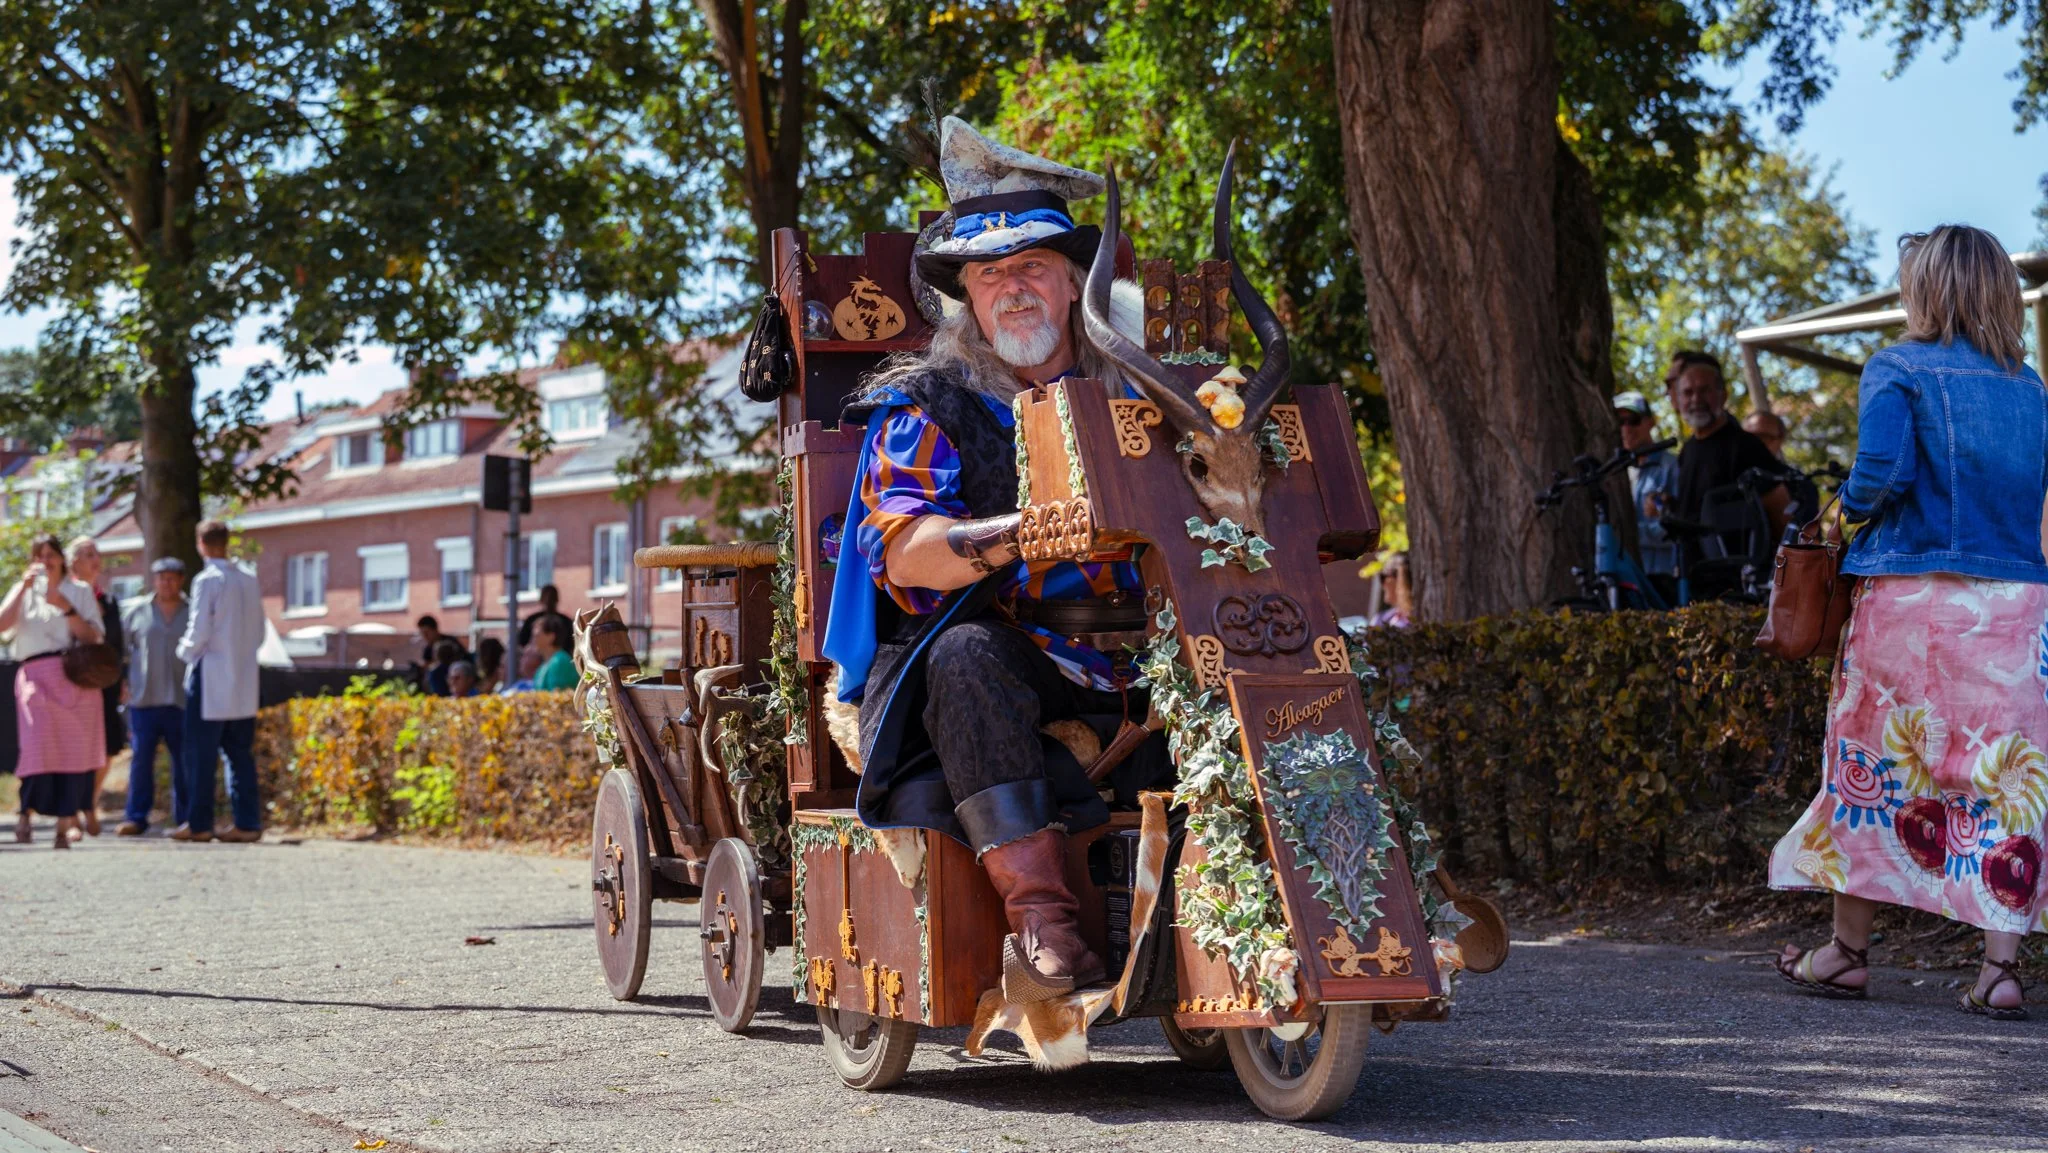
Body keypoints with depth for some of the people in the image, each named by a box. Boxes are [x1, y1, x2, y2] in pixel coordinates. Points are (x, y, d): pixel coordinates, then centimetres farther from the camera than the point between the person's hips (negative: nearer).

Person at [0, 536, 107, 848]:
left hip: (76, 678, 0)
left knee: (75, 749, -6)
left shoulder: (80, 591, 15)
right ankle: (26, 812, -2)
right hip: (37, 676, 0)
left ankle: (65, 824, -2)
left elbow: (93, 637, 4)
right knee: (40, 745, -17)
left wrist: (66, 608, -8)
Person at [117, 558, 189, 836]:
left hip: (181, 700, 0)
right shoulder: (134, 611, 9)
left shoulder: (194, 614, 6)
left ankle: (184, 818, 10)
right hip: (144, 699, 0)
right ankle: (136, 817, 4)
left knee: (184, 762, 2)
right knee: (141, 759, -1)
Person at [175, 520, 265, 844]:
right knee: (241, 754, 8)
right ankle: (247, 823, 6)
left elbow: (198, 633, -12)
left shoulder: (208, 580, -11)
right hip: (244, 683, 6)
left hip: (211, 680, -6)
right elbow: (259, 633, 12)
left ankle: (198, 823, 3)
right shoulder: (249, 580, 8)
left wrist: (185, 652, 6)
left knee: (200, 754, 1)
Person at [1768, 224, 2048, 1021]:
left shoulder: (1898, 371, -5)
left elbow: (1882, 473, -18)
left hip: (1913, 598, -4)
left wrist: (1851, 504, 2)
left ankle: (1848, 952, 17)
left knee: (1870, 767, 8)